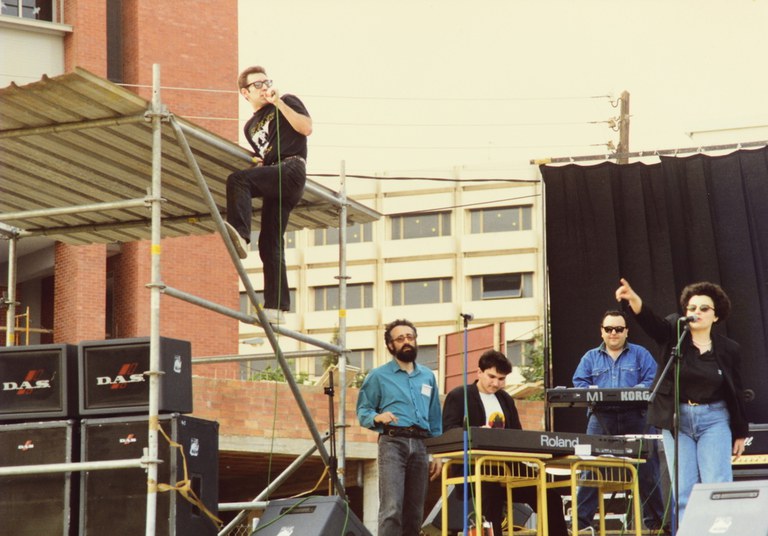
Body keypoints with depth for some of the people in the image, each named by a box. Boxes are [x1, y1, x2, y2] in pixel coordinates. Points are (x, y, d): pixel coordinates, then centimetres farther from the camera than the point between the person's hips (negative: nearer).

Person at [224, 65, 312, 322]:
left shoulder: (287, 102, 12)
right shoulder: (250, 127, 29)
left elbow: (306, 128, -5)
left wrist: (279, 103, -9)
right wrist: (254, 162, 11)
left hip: (291, 169, -7)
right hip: (274, 179, 7)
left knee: (237, 179, -30)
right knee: (270, 244, -1)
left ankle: (240, 234, -49)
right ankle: (275, 307, -3)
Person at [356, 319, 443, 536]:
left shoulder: (427, 377, 20)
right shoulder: (378, 376, 8)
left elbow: (435, 420, 21)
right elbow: (362, 411, 5)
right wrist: (377, 418, -17)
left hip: (421, 445, 4)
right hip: (393, 443, -4)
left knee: (415, 513, 3)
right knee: (392, 509, -17)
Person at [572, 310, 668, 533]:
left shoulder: (640, 355, 11)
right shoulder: (590, 358, 17)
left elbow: (652, 381, -1)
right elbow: (579, 383, 6)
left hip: (635, 417, -1)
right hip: (601, 418, 1)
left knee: (646, 471, 1)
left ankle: (655, 521, 10)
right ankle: (581, 520, -4)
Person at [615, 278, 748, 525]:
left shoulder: (729, 349, 2)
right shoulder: (675, 332, -1)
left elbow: (736, 392, 8)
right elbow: (653, 323, -22)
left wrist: (740, 432, 11)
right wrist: (635, 301, -44)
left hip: (714, 420, 0)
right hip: (676, 420, 0)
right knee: (683, 490, 1)